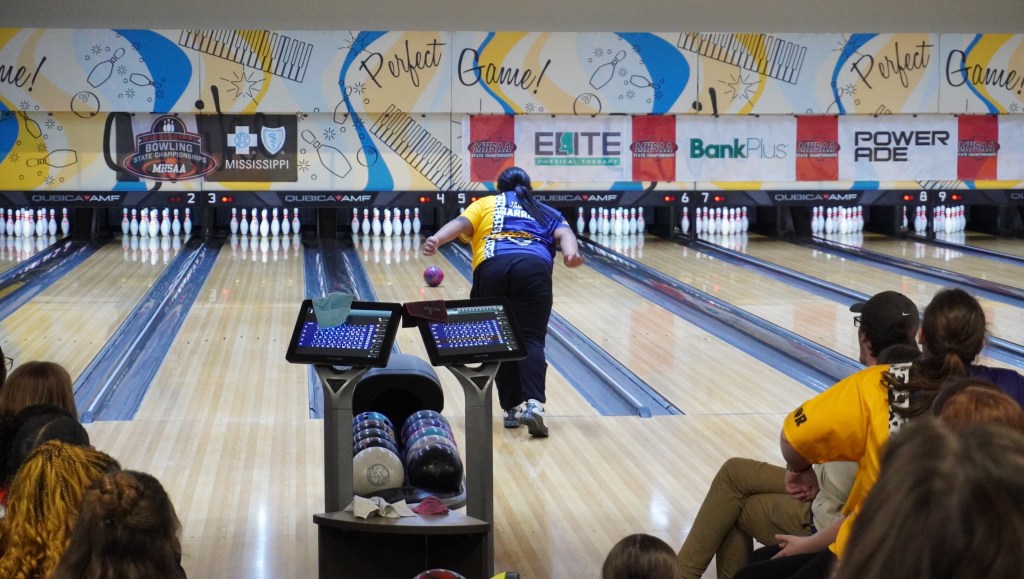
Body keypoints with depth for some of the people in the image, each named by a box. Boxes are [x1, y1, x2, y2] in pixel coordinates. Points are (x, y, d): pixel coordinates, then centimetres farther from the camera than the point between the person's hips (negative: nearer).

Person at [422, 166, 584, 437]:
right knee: (531, 339, -6)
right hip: (534, 267, 0)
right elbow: (564, 234, 11)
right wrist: (571, 253, -8)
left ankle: (512, 408, 9)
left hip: (492, 268, 0)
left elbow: (461, 223, 9)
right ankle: (533, 404, -25)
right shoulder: (547, 212, 33)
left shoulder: (485, 204, 29)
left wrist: (437, 239, -8)